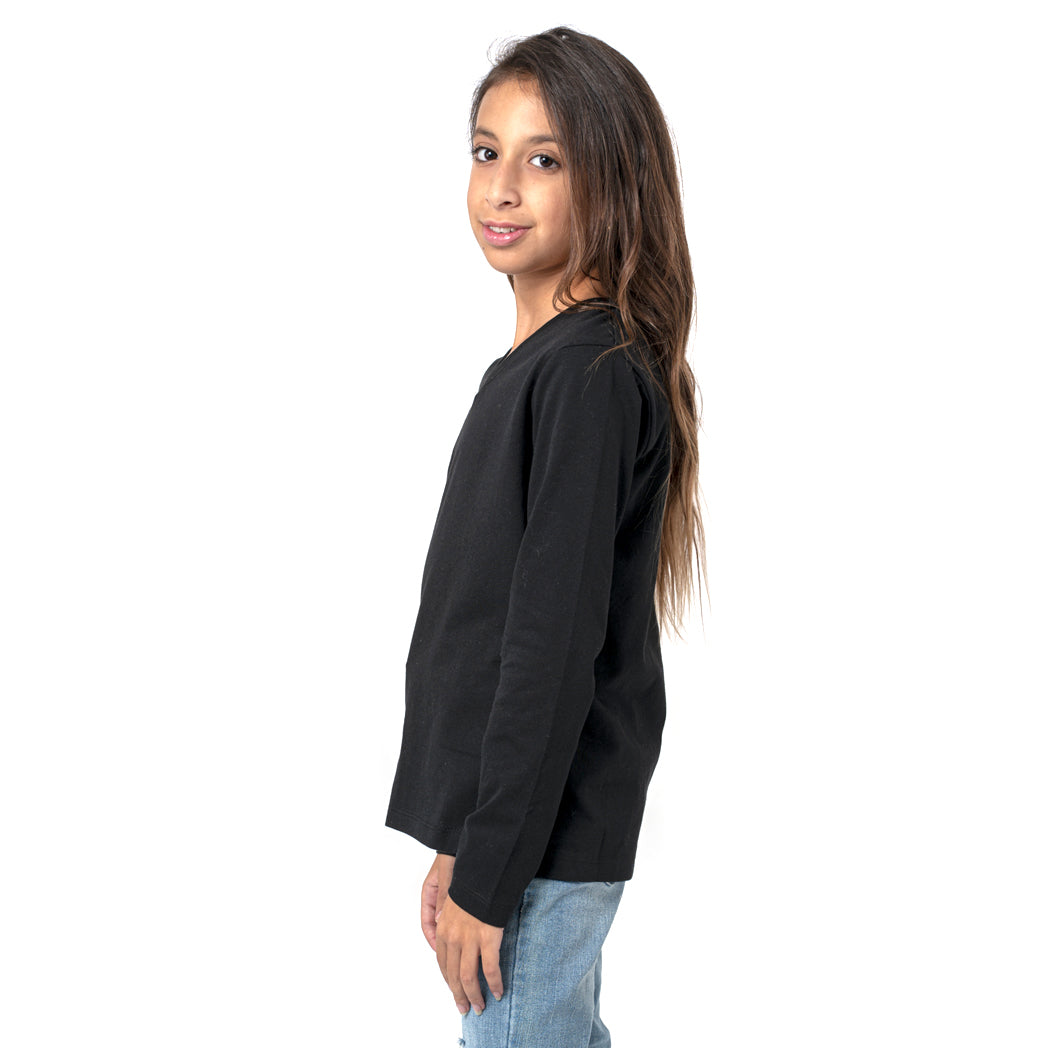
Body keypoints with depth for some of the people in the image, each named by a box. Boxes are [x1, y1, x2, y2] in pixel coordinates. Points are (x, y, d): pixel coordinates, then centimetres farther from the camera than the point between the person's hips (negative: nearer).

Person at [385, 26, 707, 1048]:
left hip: (544, 836, -9)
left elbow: (558, 644, -21)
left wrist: (488, 874, -18)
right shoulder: (536, 364, 12)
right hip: (504, 812, 9)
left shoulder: (590, 374, -17)